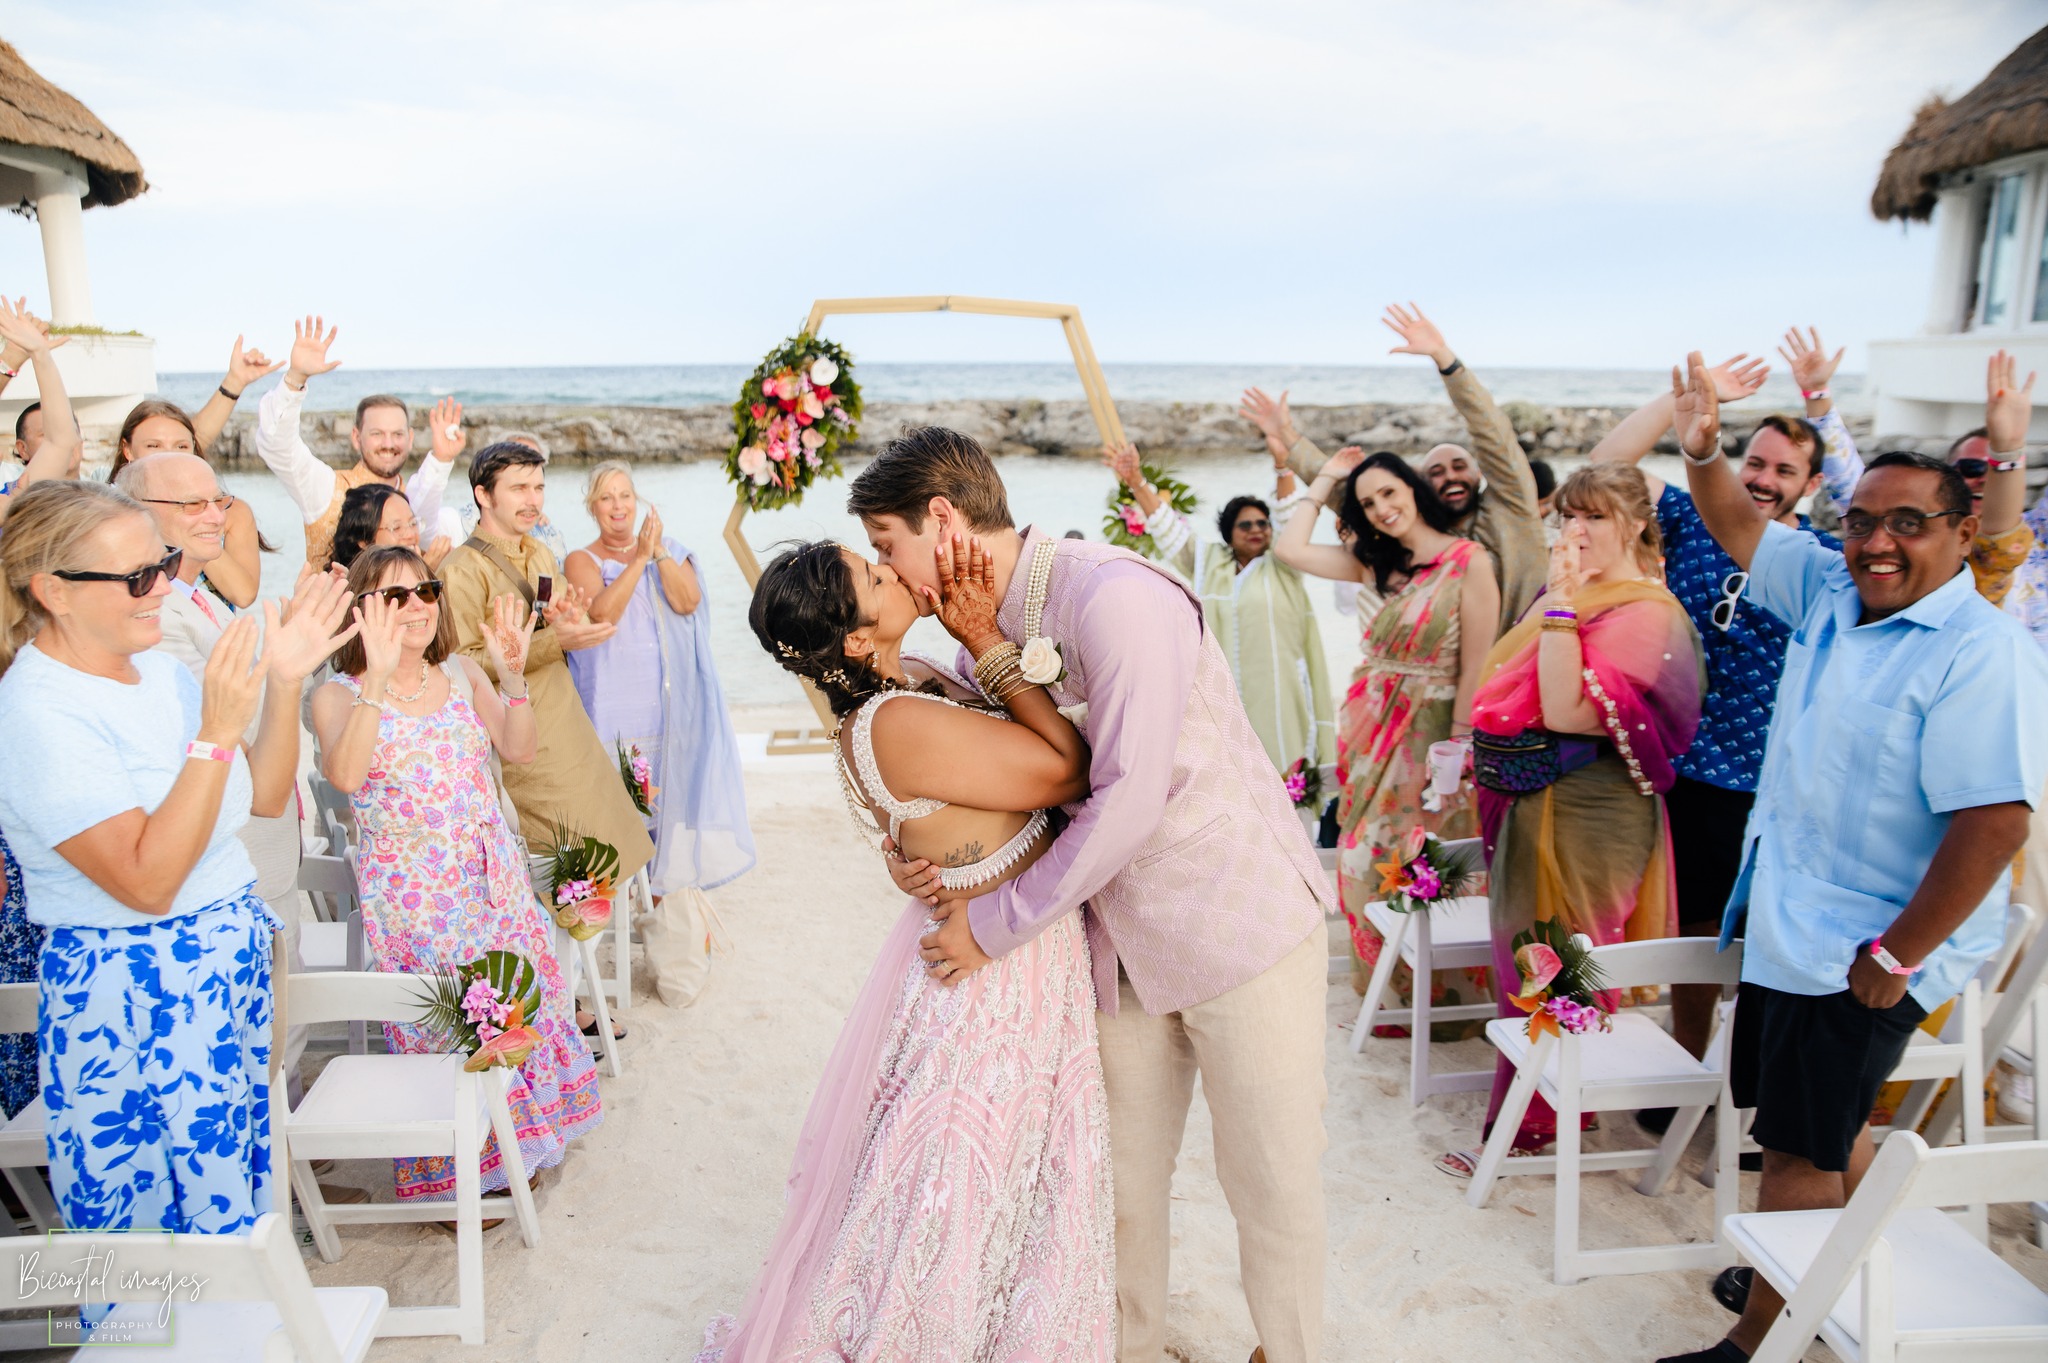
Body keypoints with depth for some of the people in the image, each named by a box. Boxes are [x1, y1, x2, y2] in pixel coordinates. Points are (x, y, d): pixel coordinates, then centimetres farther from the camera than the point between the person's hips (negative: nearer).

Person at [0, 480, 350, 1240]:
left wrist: (283, 684, -8)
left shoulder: (152, 665, 3)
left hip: (228, 966, 8)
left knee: (238, 1192, 20)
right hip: (136, 1001, -7)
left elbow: (264, 797, 6)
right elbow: (146, 883, -25)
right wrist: (216, 734, -29)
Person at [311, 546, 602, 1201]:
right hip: (411, 894, -4)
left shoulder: (461, 674, 5)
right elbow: (345, 776, -28)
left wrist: (512, 673, -14)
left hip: (491, 875, 5)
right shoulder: (340, 696, -9)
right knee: (442, 1031, 0)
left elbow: (518, 751, 0)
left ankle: (517, 1146, 33)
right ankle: (455, 1175, 21)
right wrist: (380, 678, -35)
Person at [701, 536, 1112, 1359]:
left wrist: (980, 637, -8)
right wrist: (988, 641, -21)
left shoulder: (909, 679, -1)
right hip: (997, 980, -10)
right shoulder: (899, 726, -29)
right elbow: (1068, 768, -24)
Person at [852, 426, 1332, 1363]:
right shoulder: (981, 630, 4)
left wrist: (996, 923, -18)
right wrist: (920, 854, -6)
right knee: (1124, 1177, 14)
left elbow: (1127, 800, -25)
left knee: (1271, 1182, 8)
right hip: (1123, 936, 7)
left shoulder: (1114, 595, -22)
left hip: (1238, 917, -6)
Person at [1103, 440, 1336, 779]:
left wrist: (1284, 466, -25)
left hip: (1274, 695, -2)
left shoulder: (1280, 568, 7)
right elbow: (1168, 527, 9)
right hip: (1223, 697, 2)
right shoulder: (1209, 563, 14)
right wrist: (1136, 481, -4)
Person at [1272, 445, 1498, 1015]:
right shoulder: (1375, 562, 6)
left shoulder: (1469, 561, -12)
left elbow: (1476, 667, -14)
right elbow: (1290, 549, 1)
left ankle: (1429, 990, 21)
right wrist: (1324, 480, 7)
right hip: (1370, 723, 6)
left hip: (1428, 727, -6)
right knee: (1367, 853, 12)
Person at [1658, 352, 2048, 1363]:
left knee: (1802, 1147, 2)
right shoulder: (1832, 591, 3)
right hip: (1786, 928, 8)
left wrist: (1896, 956, -22)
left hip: (1859, 958, -8)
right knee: (1824, 1128, 22)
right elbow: (1739, 529, 16)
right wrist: (1700, 452, -3)